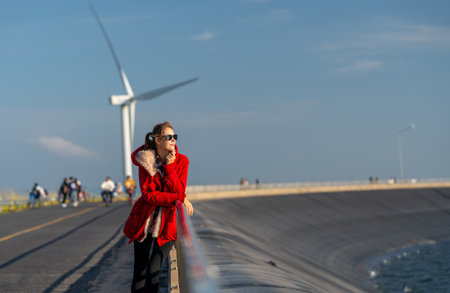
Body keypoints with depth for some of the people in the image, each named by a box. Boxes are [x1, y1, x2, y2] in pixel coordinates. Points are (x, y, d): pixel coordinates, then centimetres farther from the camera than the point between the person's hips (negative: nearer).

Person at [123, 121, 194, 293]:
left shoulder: (181, 161, -1)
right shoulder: (144, 161, -4)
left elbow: (179, 191, -10)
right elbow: (148, 194, -12)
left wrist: (169, 166, -17)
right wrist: (178, 198, -20)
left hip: (167, 223, -1)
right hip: (145, 220, 1)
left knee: (152, 271, -12)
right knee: (139, 271, 4)